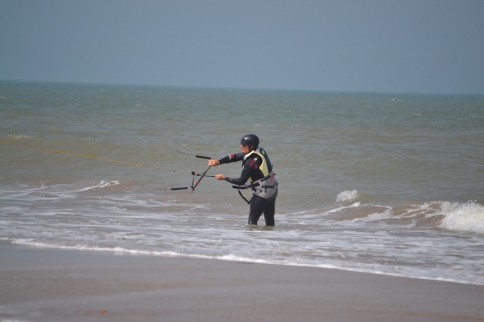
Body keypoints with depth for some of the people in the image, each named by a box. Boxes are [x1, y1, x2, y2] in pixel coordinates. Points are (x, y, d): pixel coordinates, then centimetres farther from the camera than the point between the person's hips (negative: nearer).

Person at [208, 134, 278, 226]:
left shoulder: (251, 162, -23)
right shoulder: (259, 151, 2)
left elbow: (241, 181, -18)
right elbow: (236, 156, 6)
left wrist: (225, 178, -8)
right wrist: (218, 162, -3)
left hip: (263, 193, -9)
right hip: (273, 189, 9)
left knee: (252, 220, -2)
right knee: (270, 220, 15)